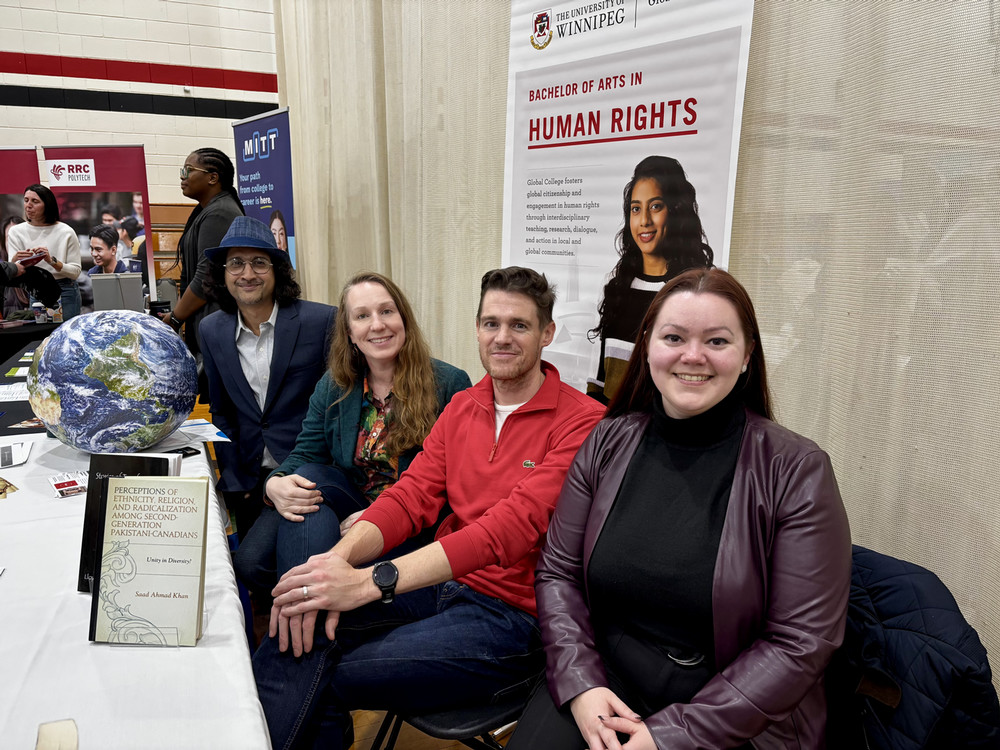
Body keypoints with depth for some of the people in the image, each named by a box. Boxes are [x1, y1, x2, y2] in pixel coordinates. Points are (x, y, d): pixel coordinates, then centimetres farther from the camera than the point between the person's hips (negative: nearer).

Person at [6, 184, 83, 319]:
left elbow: (75, 271, -5)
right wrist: (15, 261, -23)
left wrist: (52, 261, -21)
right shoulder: (16, 232, 6)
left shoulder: (65, 232, -2)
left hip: (64, 292, -2)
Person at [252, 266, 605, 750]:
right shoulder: (462, 407, 10)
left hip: (511, 613, -5)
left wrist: (369, 581, -32)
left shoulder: (583, 422, -14)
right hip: (439, 582, 6)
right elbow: (412, 497, 0)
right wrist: (337, 559, -21)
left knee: (325, 680, -18)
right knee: (302, 629, -19)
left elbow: (511, 526, -25)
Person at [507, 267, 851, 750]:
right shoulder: (609, 442, -1)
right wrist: (580, 684, -12)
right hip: (604, 683, 2)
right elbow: (558, 570, 3)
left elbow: (801, 642, -11)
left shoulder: (796, 470, -11)